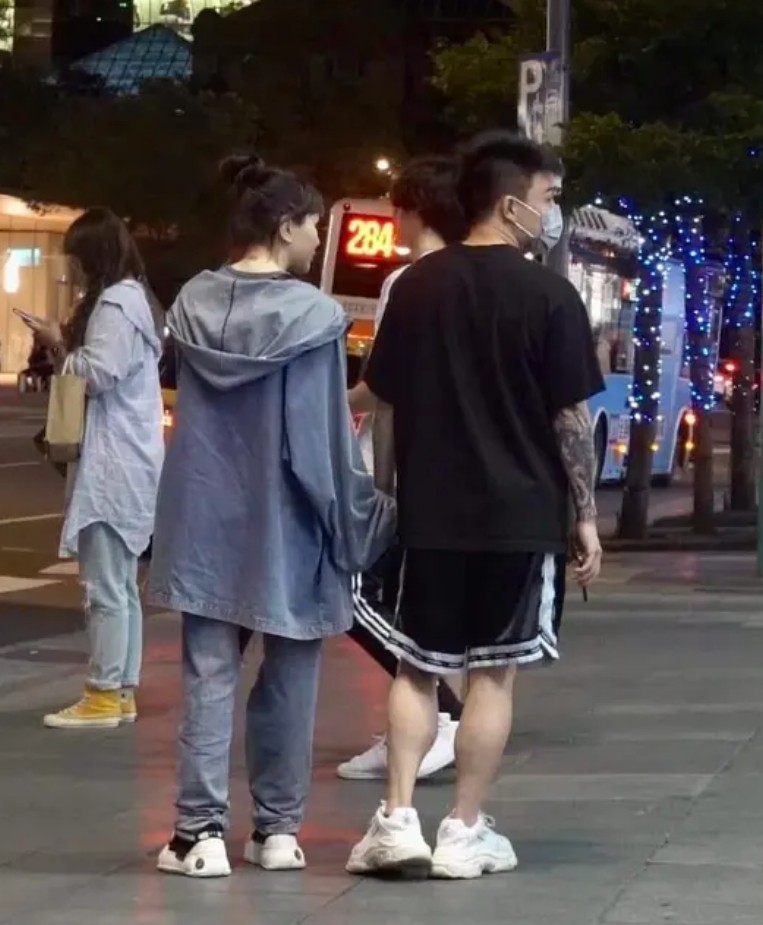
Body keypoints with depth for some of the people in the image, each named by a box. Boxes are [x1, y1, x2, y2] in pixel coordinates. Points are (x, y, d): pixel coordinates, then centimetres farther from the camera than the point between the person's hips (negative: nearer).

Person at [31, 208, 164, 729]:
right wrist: (70, 348, 9)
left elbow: (101, 373, -20)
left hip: (114, 466, -11)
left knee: (105, 585, -8)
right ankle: (121, 692, 15)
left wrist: (60, 348, -6)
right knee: (122, 584, 12)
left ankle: (104, 697, -6)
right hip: (123, 463, 11)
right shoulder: (130, 298, 19)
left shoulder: (113, 303, -13)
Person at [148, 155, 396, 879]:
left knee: (209, 676, 3)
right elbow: (326, 440, -12)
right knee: (288, 679, 9)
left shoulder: (192, 305, 1)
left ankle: (200, 832, -2)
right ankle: (277, 830, 14)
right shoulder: (311, 315, -14)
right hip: (286, 524, -4)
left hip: (206, 521, 4)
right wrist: (360, 520, -1)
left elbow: (191, 414, 10)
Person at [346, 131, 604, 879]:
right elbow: (571, 417, -8)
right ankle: (464, 832, 7)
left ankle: (397, 817, 1)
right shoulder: (548, 296, -9)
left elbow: (387, 397, 10)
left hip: (431, 511, 3)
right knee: (492, 672, 4)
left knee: (417, 666, 11)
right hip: (521, 512, -3)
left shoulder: (415, 286, 4)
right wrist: (585, 516, 0)